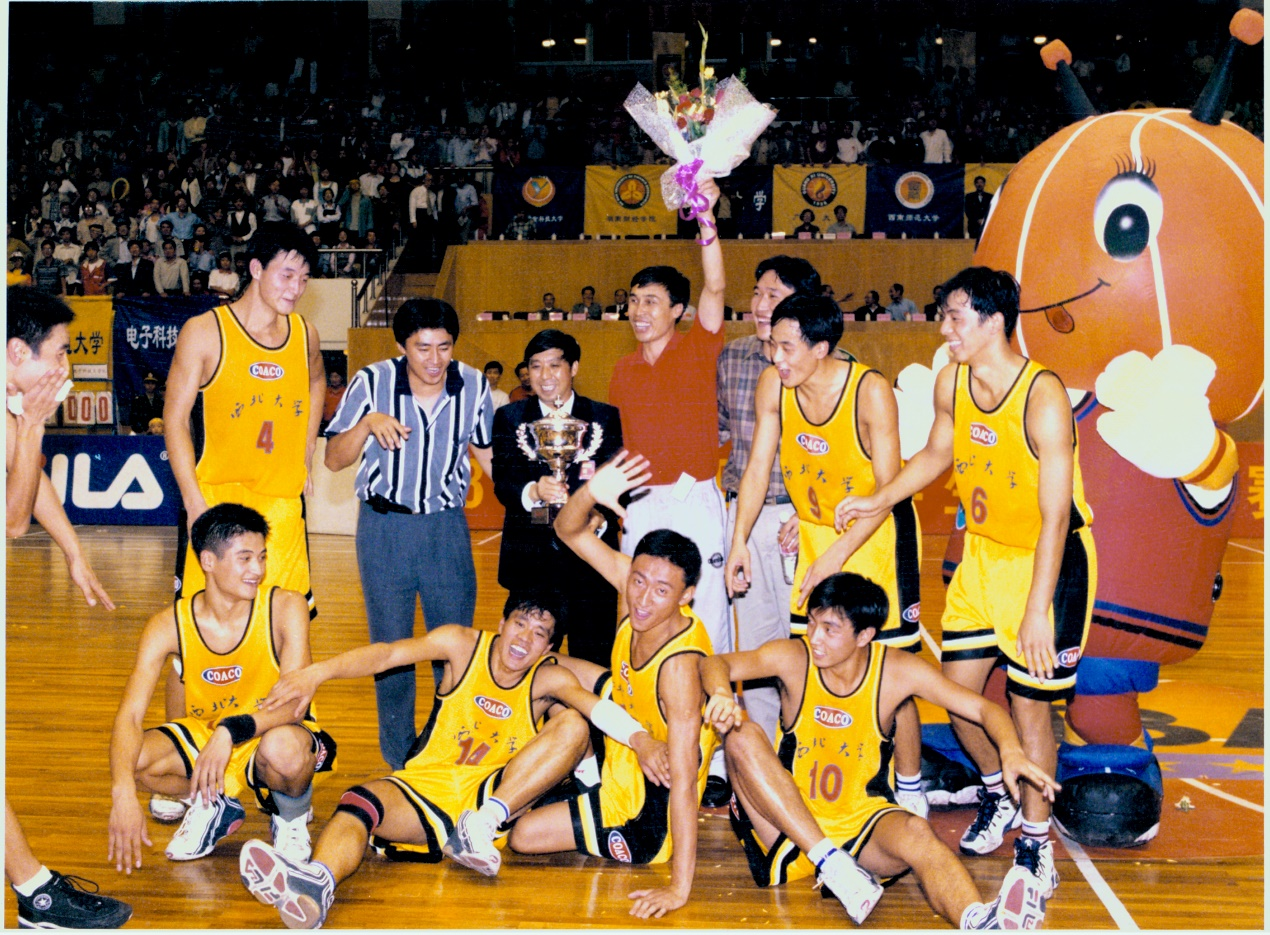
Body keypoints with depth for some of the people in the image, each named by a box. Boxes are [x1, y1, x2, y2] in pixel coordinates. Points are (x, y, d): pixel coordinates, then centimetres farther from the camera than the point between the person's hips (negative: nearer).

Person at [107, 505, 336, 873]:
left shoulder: (285, 608, -20)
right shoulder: (169, 626, -15)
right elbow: (130, 715, -22)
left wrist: (233, 732, -45)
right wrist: (123, 792, -40)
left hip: (274, 733, -3)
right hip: (206, 734, 3)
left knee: (282, 750, -39)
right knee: (131, 759, -25)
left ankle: (291, 817, -2)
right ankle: (214, 808, 5)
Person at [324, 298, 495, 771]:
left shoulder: (474, 386, -4)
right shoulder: (373, 382, -8)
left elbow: (487, 453, 11)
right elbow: (334, 459, -5)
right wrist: (367, 423, -23)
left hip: (447, 524, 1)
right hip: (384, 525, -1)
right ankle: (400, 764, 20)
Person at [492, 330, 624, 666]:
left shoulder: (605, 418, 7)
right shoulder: (509, 418, 8)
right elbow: (502, 484, -3)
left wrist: (598, 518, -19)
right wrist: (533, 491, -24)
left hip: (590, 558, 0)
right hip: (531, 560, 0)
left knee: (594, 663, 3)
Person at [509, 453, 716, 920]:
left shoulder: (679, 665, -36)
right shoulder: (638, 583, -17)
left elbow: (683, 781, -37)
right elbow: (570, 532, -10)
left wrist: (679, 888, -37)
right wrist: (590, 494, -33)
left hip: (645, 807, -8)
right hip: (626, 755, 8)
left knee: (523, 836, -8)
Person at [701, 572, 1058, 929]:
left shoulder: (897, 671, -7)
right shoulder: (794, 659, -9)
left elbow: (984, 708, -7)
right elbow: (713, 664, -20)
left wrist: (1011, 750, -29)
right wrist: (722, 694, -44)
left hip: (862, 823, 0)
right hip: (791, 830, 1)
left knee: (915, 833, -34)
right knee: (742, 737, -25)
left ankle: (981, 922, -64)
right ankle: (832, 865, -31)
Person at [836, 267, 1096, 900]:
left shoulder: (1043, 397, -27)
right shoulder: (951, 382, -6)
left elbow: (1055, 517, -27)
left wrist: (1036, 611, -29)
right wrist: (878, 500, 8)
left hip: (1050, 558, -6)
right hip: (984, 551, 6)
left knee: (1028, 701, -1)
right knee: (957, 687, 7)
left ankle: (1035, 841, 19)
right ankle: (997, 793, 36)